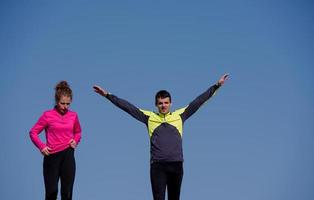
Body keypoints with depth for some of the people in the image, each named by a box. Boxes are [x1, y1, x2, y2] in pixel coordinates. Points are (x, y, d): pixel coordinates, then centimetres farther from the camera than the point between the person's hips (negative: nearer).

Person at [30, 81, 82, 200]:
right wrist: (41, 147, -10)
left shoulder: (73, 116, 5)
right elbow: (33, 132, 1)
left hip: (68, 155, 2)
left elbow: (78, 132, 23)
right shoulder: (48, 115, -4)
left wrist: (75, 141, 3)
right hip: (52, 156, -2)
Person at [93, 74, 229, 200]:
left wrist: (216, 86, 10)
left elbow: (198, 101, 11)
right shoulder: (150, 117, 8)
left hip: (176, 164, 1)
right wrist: (107, 95, 5)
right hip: (157, 166, -1)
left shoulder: (179, 116, 10)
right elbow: (128, 107, 8)